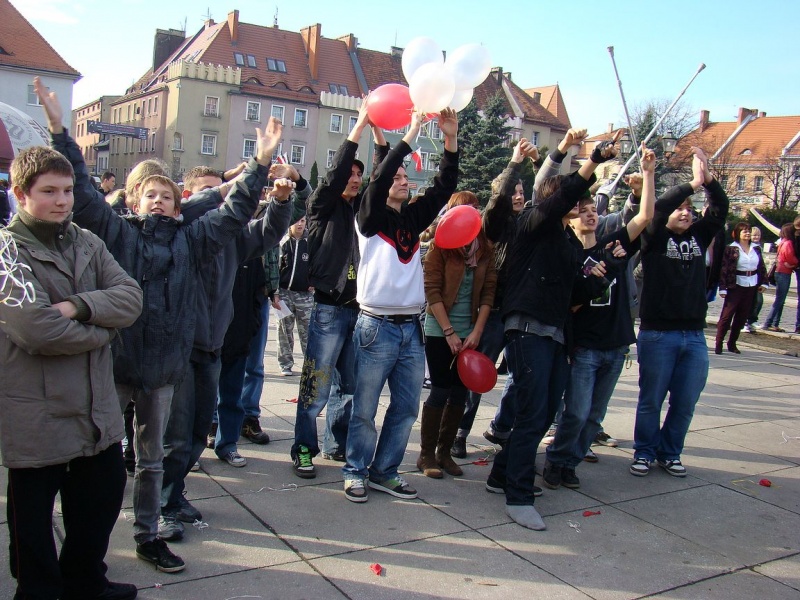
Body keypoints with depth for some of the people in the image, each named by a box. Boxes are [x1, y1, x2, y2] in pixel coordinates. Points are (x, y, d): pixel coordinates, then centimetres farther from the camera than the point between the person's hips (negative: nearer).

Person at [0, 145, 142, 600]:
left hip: (97, 406, 6)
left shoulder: (87, 243, 8)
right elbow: (36, 329, -24)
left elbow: (131, 298, -5)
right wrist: (102, 327, -10)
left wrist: (77, 307, -21)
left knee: (104, 496, 19)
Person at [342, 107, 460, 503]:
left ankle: (384, 471, 22)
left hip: (412, 328, 6)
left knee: (406, 408, 10)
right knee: (365, 408, 1)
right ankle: (356, 471, 16)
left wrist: (451, 137, -5)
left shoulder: (414, 217, 14)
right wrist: (411, 133, -16)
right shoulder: (371, 218, 0)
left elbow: (444, 186, 6)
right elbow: (378, 177, -16)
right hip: (376, 327, -5)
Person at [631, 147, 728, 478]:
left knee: (685, 403, 9)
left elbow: (721, 209, 0)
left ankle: (670, 453, 26)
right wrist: (692, 184, -19)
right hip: (657, 333, -4)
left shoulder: (698, 236, 11)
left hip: (694, 336, 4)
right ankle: (644, 452, 21)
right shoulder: (655, 238, -1)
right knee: (651, 400, 5)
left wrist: (709, 179, -14)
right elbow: (658, 207, -18)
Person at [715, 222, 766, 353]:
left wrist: (763, 282, 5)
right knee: (727, 314, -4)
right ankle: (718, 343, 1)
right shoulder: (731, 249, -7)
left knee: (742, 316, 8)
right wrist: (723, 288, -14)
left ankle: (732, 343, 17)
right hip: (736, 286, -5)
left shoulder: (756, 249, 9)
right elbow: (724, 268, -10)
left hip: (752, 286, 5)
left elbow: (762, 266, 15)